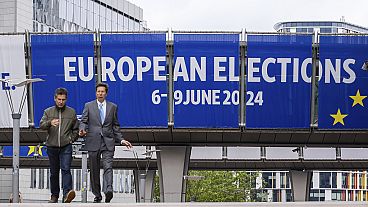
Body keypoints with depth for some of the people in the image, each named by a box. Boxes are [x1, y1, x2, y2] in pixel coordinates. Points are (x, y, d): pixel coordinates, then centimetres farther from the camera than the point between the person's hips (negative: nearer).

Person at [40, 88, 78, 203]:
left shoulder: (71, 112, 9)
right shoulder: (48, 112, 8)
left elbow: (76, 129, 18)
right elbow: (41, 125, -7)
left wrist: (72, 139, 3)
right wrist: (50, 123, -27)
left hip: (66, 147, -2)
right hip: (52, 147, 2)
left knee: (66, 169, -17)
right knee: (54, 172, 9)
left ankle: (67, 193, -27)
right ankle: (54, 195, 18)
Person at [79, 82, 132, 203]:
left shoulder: (113, 107, 11)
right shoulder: (88, 106, 7)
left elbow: (115, 126, 15)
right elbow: (83, 121, 3)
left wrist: (121, 140, 7)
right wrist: (82, 130, -19)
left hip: (108, 142, 0)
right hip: (93, 142, 0)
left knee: (108, 167, -17)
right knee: (94, 170, 6)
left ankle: (108, 190, -31)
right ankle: (97, 195, 16)